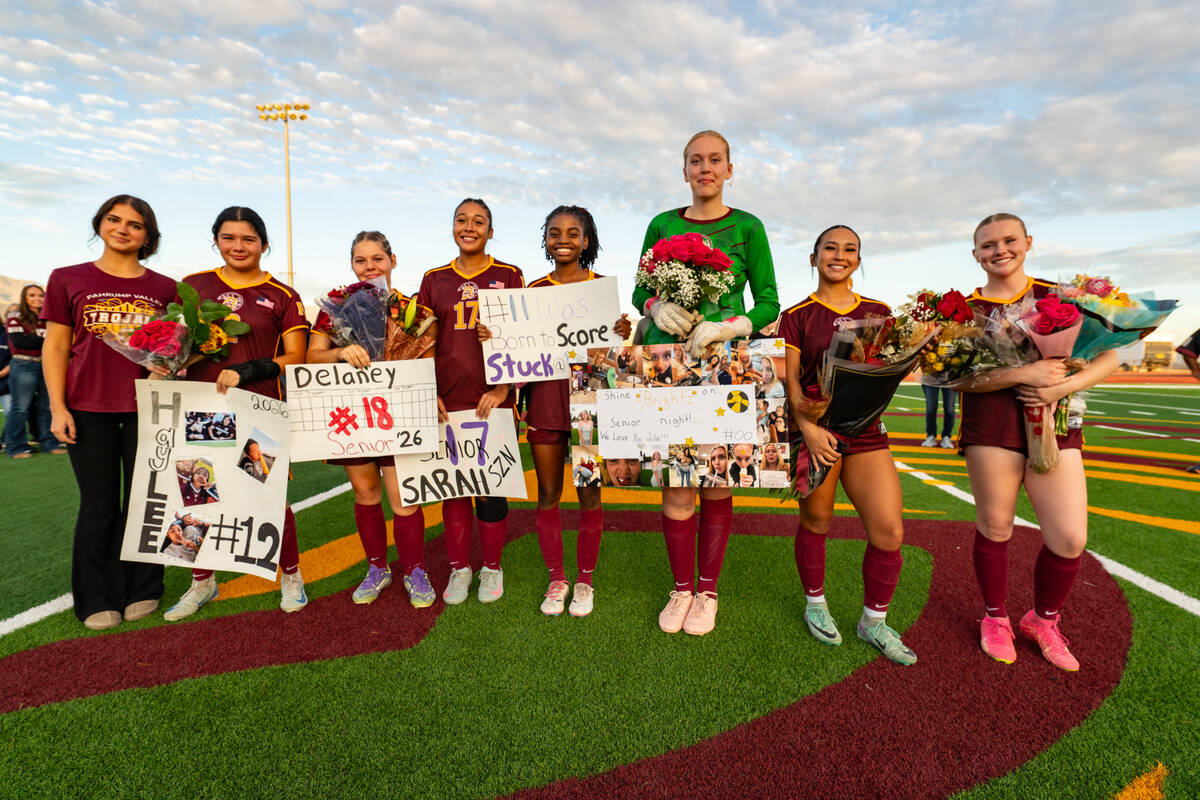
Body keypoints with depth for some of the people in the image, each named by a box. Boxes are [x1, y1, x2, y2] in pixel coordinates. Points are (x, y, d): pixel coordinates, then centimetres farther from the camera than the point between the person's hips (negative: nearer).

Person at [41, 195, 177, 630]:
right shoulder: (68, 280, 7)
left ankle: (140, 592, 21)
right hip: (88, 408, 0)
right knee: (98, 506, 5)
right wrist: (57, 408, -2)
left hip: (148, 409, 0)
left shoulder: (165, 288, 8)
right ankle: (97, 601, 20)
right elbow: (55, 348, 6)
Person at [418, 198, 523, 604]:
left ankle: (491, 567, 22)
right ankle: (459, 568, 24)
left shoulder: (508, 276, 5)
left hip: (494, 399, -2)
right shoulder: (434, 279, 11)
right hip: (447, 401, 2)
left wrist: (503, 389, -9)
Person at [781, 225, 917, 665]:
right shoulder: (797, 315, 2)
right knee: (815, 521, 7)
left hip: (865, 429, 3)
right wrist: (806, 425, -19)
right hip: (814, 430, -3)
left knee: (889, 530, -2)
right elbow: (790, 379, -4)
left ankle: (873, 621, 20)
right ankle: (815, 604, 31)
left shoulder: (878, 312, 13)